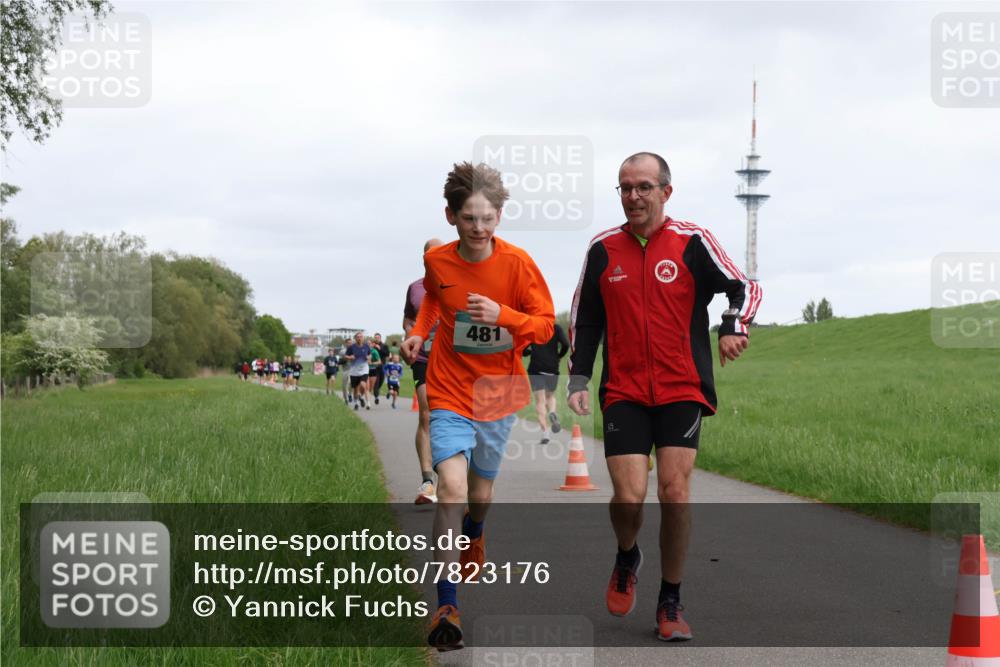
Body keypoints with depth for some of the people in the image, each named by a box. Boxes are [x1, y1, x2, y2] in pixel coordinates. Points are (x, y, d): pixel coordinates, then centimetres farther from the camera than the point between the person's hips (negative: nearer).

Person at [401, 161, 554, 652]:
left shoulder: (516, 262, -12)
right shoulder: (436, 260, -6)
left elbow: (545, 325, -9)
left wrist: (503, 315, -26)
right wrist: (420, 330, 3)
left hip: (498, 390, 1)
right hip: (450, 390, -1)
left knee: (481, 493, 15)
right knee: (452, 488, -19)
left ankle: (473, 540, 54)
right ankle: (446, 607, -15)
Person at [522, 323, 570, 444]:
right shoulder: (557, 328, 4)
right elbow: (566, 344, -11)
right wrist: (559, 356, 8)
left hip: (535, 369, -1)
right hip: (552, 369, 1)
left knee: (540, 400, -1)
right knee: (551, 396, 21)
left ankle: (545, 432, -14)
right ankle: (552, 413, -12)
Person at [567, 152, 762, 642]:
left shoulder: (692, 242, -2)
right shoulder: (603, 248, 6)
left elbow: (744, 288, 3)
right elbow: (584, 318, 14)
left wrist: (734, 327, -16)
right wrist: (578, 378, 7)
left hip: (681, 390, -1)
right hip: (623, 393, 1)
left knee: (675, 491, -7)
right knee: (629, 496, -10)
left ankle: (670, 603, 8)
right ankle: (626, 560, 24)